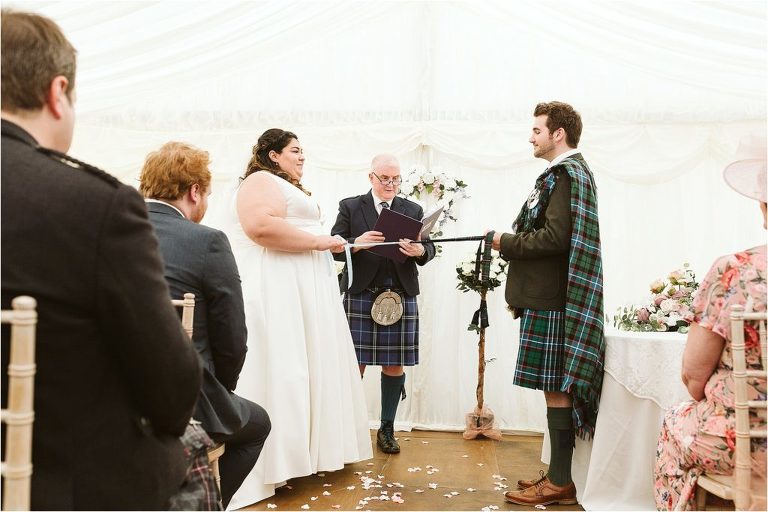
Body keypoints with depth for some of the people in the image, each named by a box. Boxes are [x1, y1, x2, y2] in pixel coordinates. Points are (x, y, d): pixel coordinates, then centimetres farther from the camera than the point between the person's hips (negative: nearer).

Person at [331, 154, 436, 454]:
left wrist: (420, 251, -16)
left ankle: (387, 429, 17)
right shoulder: (350, 207, 8)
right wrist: (357, 243, -19)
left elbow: (428, 248, 7)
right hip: (360, 295, -2)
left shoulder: (413, 210, 14)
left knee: (394, 364, 5)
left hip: (401, 296, 2)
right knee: (355, 364, 0)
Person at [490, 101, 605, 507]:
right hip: (546, 297, 10)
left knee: (556, 389, -4)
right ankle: (558, 475, 22)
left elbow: (554, 238, -21)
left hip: (550, 302, -10)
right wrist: (511, 242, 9)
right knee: (556, 387, 13)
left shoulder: (567, 174, -11)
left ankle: (560, 484, 6)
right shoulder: (564, 173, 19)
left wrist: (506, 242, -10)